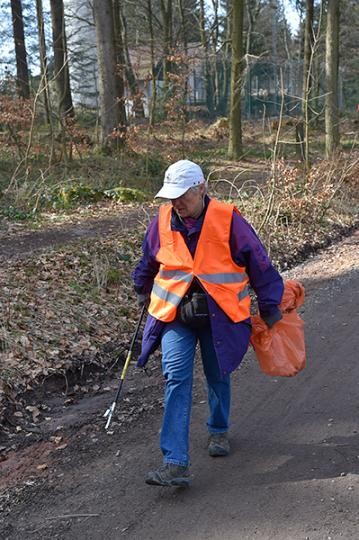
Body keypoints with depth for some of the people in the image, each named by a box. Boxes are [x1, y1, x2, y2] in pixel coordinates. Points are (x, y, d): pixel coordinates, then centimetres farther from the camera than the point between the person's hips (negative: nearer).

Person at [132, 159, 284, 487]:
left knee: (218, 377, 17)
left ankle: (219, 430, 45)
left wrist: (270, 307, 3)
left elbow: (259, 264, -3)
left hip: (219, 316, -1)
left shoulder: (228, 220, -13)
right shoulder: (163, 221, -3)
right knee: (176, 381, -11)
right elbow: (148, 263, 18)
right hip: (175, 314, 1)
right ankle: (176, 464, -12)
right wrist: (143, 292, 31)